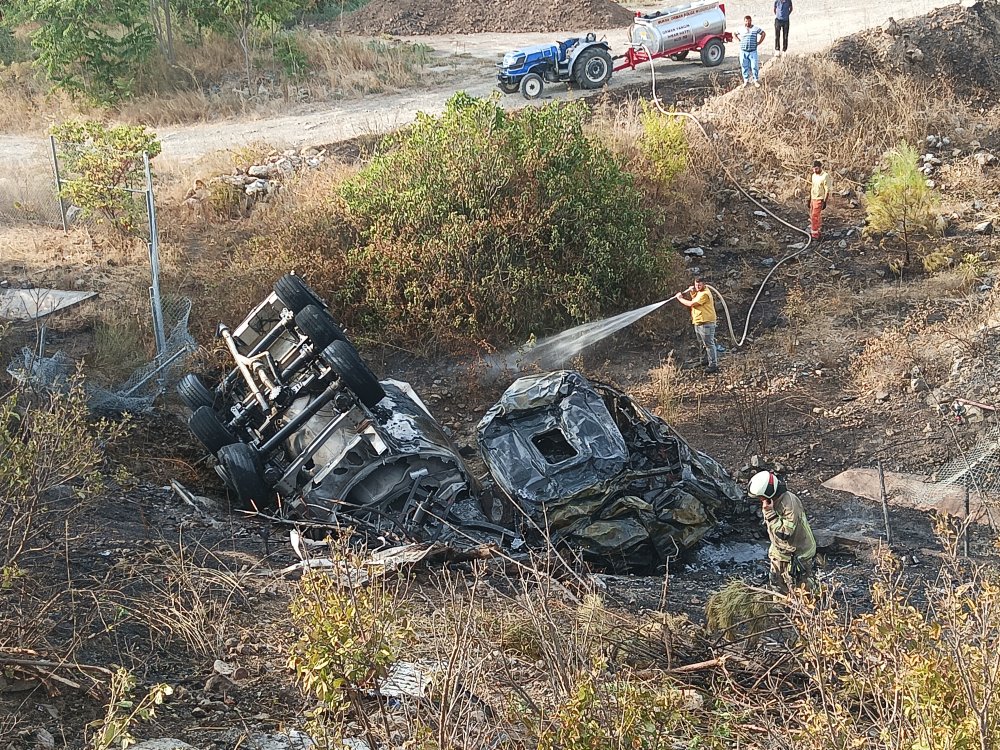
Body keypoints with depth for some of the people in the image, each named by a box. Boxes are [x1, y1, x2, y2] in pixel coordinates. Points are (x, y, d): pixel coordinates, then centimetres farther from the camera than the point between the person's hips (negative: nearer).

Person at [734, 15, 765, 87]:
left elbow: (763, 34, 11)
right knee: (744, 66, 6)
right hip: (743, 52, 2)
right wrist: (740, 40, 10)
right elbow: (735, 35, 22)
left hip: (753, 51, -2)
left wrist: (758, 42, 4)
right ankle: (746, 80, 17)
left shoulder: (756, 28, 0)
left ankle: (756, 80, 9)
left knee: (754, 66, -2)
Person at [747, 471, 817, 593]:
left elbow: (785, 533, -31)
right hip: (779, 552, 8)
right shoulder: (770, 501, -3)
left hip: (799, 554, -8)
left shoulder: (790, 503, -30)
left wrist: (770, 513, -33)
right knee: (778, 588, 19)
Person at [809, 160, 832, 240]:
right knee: (812, 216, 13)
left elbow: (827, 190, -15)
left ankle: (815, 235, -4)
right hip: (813, 199, 8)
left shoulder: (825, 176, -15)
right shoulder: (813, 175, 9)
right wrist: (810, 199, 19)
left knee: (815, 217, -9)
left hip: (819, 199, -8)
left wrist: (824, 201, -17)